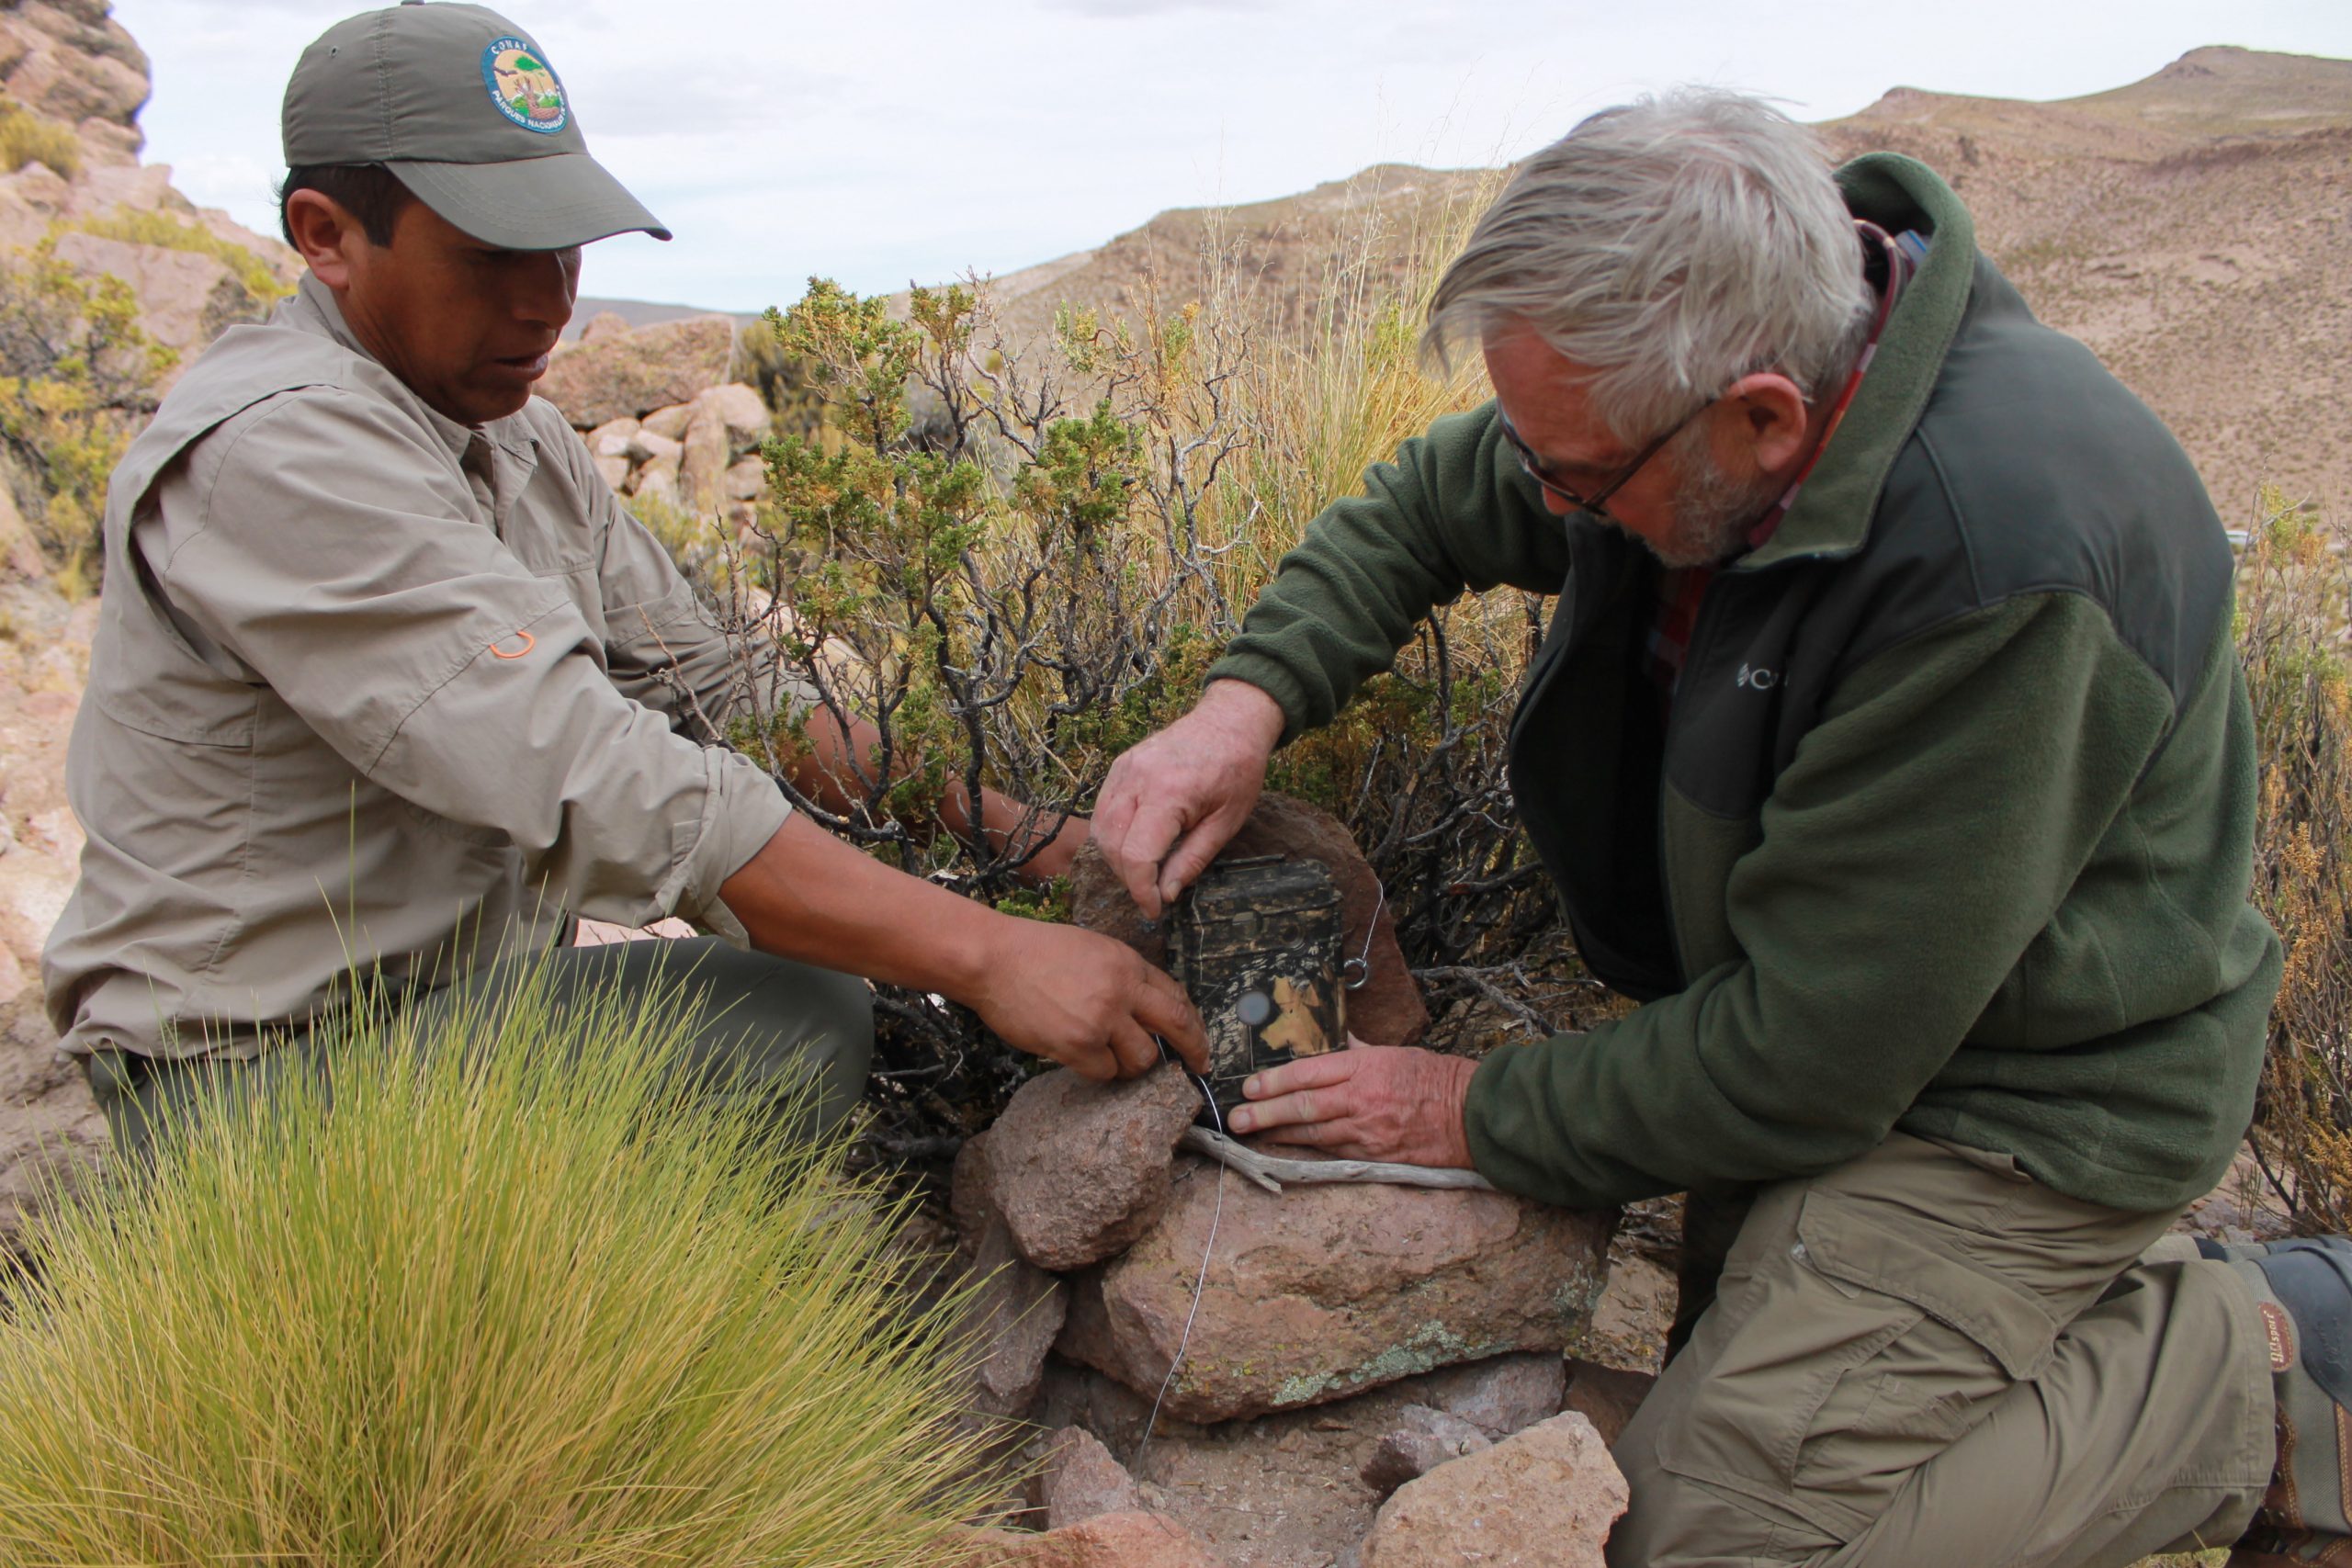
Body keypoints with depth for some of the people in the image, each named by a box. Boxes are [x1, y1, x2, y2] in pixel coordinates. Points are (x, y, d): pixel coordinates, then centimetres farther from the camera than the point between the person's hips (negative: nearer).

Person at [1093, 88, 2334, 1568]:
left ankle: (2261, 1363, 2)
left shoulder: (2001, 560, -36)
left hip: (2001, 1098, -8)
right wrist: (1252, 695, -11)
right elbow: (1431, 504, 7)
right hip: (1810, 1017, 8)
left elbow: (1808, 1057, -28)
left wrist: (1487, 1111, -15)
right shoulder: (1677, 382, -12)